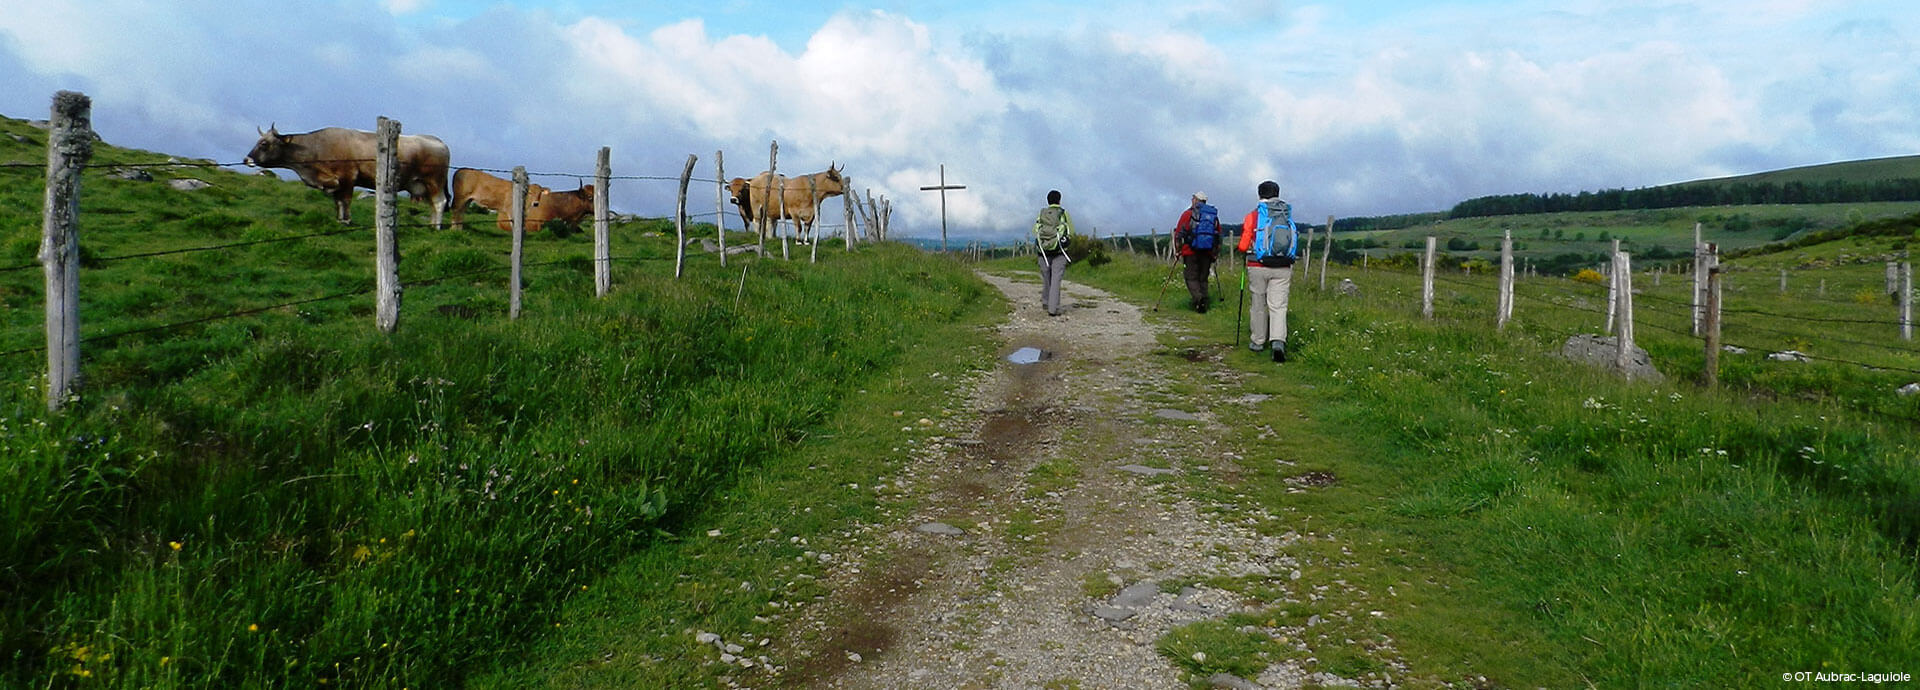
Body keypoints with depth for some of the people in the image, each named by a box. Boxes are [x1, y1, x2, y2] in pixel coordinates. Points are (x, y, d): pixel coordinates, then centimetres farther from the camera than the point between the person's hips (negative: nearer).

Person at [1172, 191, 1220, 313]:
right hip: (1207, 252, 4)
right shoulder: (1214, 215, 12)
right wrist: (1215, 253, 20)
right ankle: (1203, 303, 9)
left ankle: (1198, 297, -23)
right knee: (1203, 278, 12)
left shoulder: (1188, 214, 0)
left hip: (1191, 251, -4)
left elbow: (1178, 233, -3)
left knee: (1191, 277, 0)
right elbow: (1218, 235, 14)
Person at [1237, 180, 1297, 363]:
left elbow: (1243, 247, -4)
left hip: (1258, 267, -1)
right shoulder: (1288, 216, 6)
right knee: (1278, 306, -1)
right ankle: (1278, 341, -20)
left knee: (1258, 304, 12)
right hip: (1282, 269, 1)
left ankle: (1257, 341, 22)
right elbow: (1293, 242, 8)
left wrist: (1245, 252, 18)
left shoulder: (1253, 216, -3)